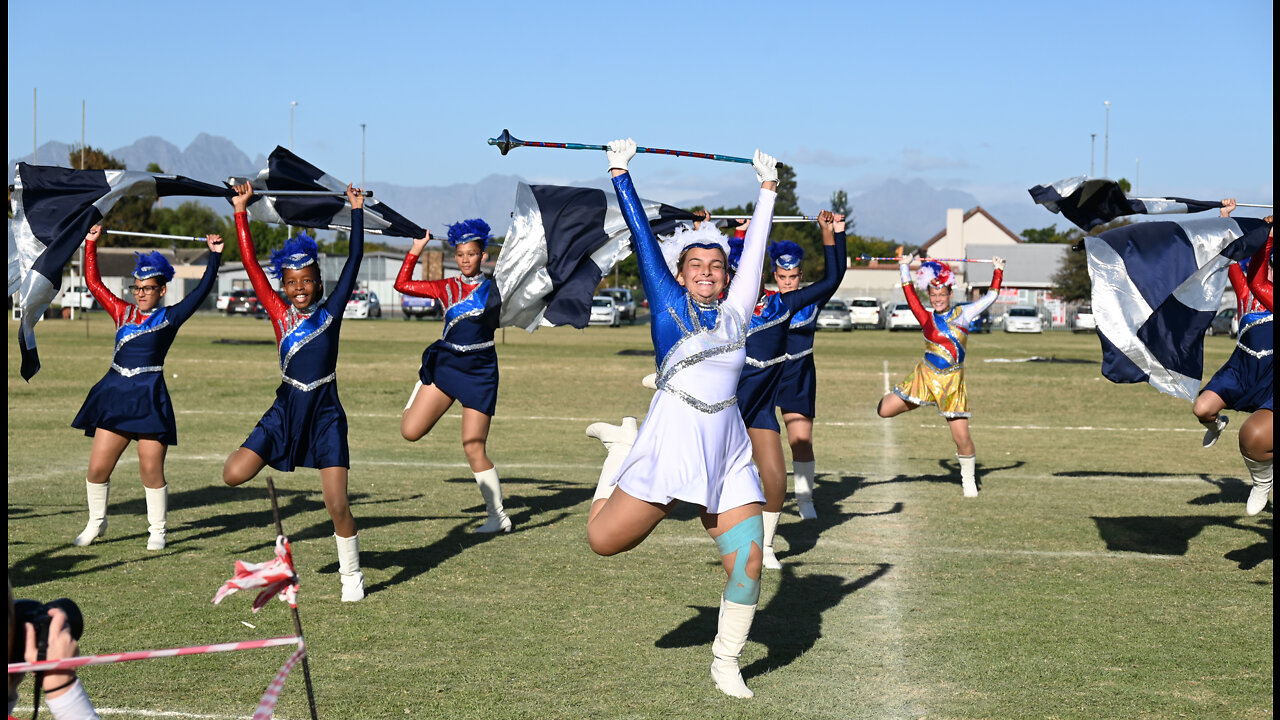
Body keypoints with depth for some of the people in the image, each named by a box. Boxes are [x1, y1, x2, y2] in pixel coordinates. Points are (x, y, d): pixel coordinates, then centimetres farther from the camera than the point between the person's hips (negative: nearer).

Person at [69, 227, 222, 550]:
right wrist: (91, 244, 14)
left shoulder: (169, 317, 2)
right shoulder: (123, 312, 12)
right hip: (115, 393, 4)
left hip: (150, 396, -4)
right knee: (98, 466, 2)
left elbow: (202, 291, -4)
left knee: (151, 470, -3)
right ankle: (96, 523, 22)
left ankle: (157, 530, 13)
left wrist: (214, 257, -9)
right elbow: (94, 283, 16)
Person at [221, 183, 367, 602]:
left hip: (325, 413, -2)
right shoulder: (279, 315, 3)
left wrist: (357, 211, -3)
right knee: (233, 474, -14)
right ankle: (273, 465, 20)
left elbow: (354, 260, -1)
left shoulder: (330, 312, 0)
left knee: (337, 505, -6)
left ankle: (351, 575, 13)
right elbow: (251, 265, 1)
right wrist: (241, 212, -2)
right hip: (286, 410, 2)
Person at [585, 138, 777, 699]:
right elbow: (642, 234, 8)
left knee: (748, 560, -5)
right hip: (671, 442, -3)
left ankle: (725, 662, 13)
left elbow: (756, 245, 23)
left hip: (728, 451, 3)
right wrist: (620, 172, 11)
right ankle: (622, 448, 27)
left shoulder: (735, 313, 13)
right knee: (604, 540, -1)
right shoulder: (667, 302, 5)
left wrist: (767, 187, 30)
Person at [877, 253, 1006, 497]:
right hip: (925, 375, 1)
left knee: (961, 437, -4)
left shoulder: (963, 314, 3)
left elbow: (991, 296, 8)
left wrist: (998, 271, 6)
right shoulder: (927, 318, 4)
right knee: (885, 410, -4)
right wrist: (904, 267, 8)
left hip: (951, 381, -1)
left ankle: (968, 480, 16)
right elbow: (909, 294, 5)